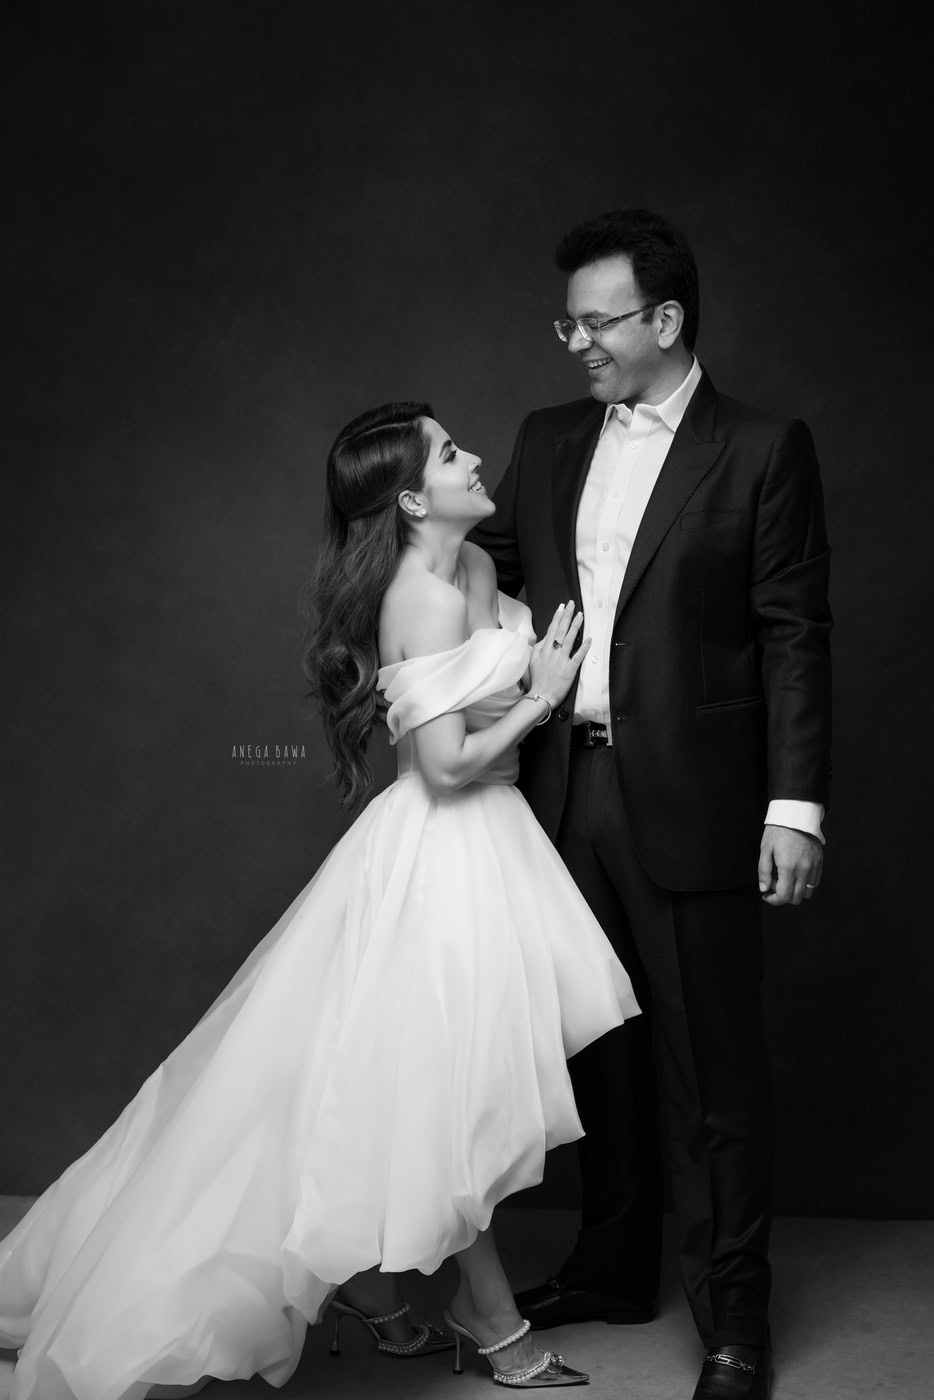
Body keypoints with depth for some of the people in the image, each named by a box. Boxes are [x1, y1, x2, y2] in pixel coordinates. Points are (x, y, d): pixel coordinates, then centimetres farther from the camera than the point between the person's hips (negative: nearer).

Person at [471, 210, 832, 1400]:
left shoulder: (763, 452, -4)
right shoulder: (547, 443, 12)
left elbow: (794, 638, -6)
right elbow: (486, 571, 14)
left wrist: (795, 806, -11)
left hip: (690, 805, -5)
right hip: (566, 796, 5)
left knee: (710, 1064, 4)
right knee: (600, 1047, 17)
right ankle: (613, 1267, 33)